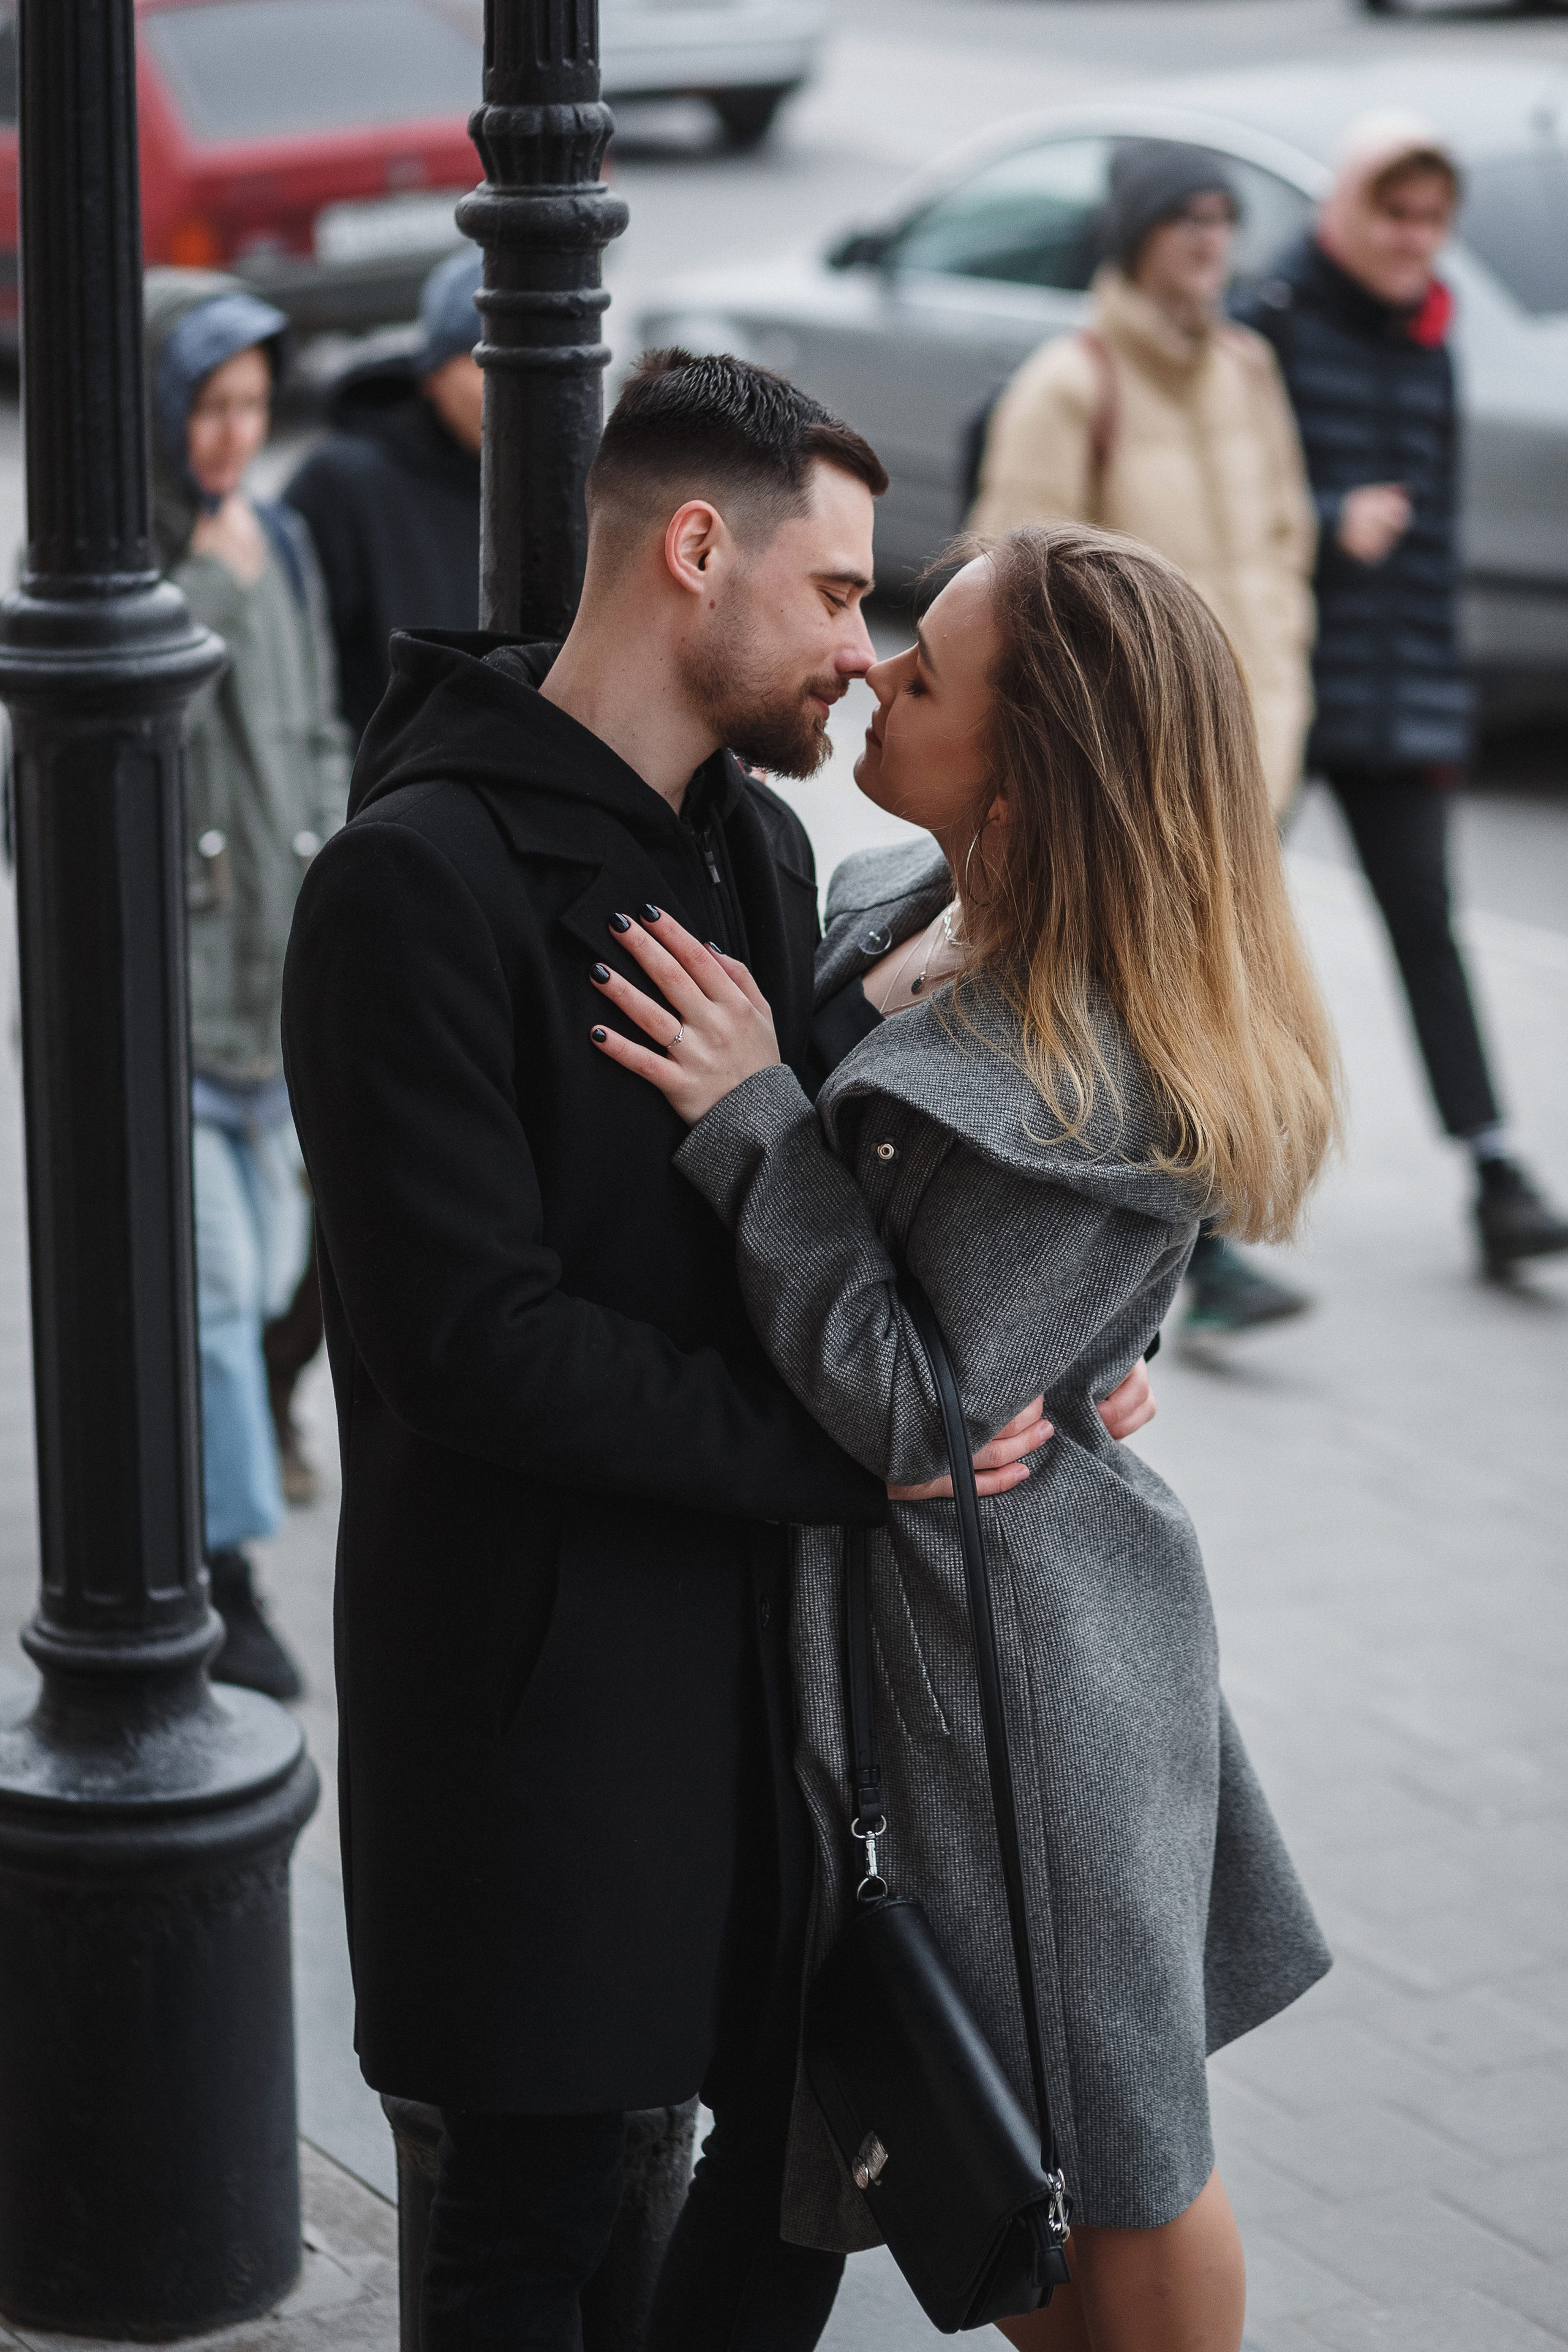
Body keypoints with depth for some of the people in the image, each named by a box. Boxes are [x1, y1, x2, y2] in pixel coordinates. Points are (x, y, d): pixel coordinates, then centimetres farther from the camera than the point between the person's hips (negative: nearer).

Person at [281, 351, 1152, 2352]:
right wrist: (848, 1450, -20)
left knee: (814, 2140, 15)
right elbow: (466, 1338, -23)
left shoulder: (760, 846, 11)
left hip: (761, 1638, 8)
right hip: (537, 1673, -8)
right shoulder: (419, 875, -17)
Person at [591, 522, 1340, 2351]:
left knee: (1110, 2165, 13)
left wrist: (749, 1113, -24)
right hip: (874, 1603, 9)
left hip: (1002, 1639, -9)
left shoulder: (1105, 1085, -27)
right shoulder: (894, 912, 0)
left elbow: (914, 1408, -25)